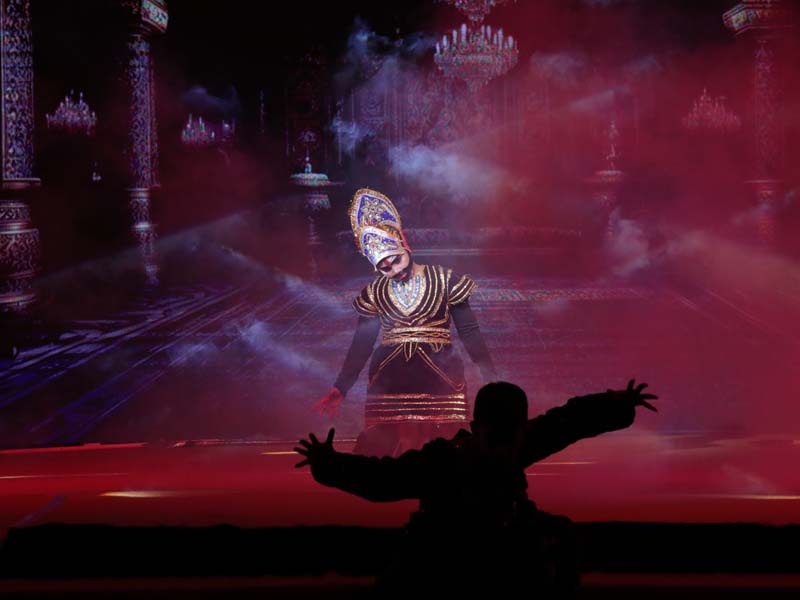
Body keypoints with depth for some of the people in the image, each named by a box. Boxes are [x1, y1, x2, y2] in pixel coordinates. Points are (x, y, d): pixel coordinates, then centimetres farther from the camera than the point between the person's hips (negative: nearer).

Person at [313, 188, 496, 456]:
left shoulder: (443, 281, 0)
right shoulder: (374, 294, 6)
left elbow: (469, 332, 2)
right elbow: (361, 346, 12)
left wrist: (489, 377, -3)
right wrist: (340, 389, 9)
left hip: (438, 381, -2)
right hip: (389, 386, 2)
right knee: (386, 454, -4)